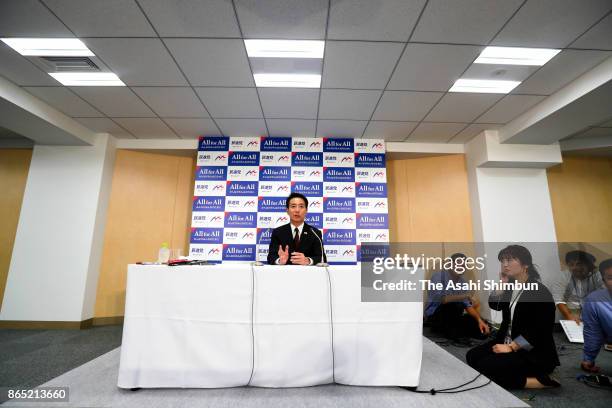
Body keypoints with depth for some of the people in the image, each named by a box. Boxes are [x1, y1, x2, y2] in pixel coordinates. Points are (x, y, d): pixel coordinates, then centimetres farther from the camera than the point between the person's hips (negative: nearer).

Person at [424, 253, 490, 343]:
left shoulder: (462, 281, 4)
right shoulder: (439, 276, -17)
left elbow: (467, 305, 2)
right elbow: (440, 299, -33)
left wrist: (479, 320, -16)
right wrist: (466, 296, -36)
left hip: (452, 316, 7)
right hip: (435, 316, -7)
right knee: (457, 304, -33)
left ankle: (450, 329, 8)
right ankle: (452, 332, -13)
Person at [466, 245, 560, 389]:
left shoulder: (540, 292, -17)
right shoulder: (511, 285, 7)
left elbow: (538, 332, -21)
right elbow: (494, 305, 4)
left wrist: (511, 347, -21)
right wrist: (502, 283, -6)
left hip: (534, 353, -8)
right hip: (507, 342, 8)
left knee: (486, 366, -22)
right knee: (472, 356, -8)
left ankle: (538, 382, -10)